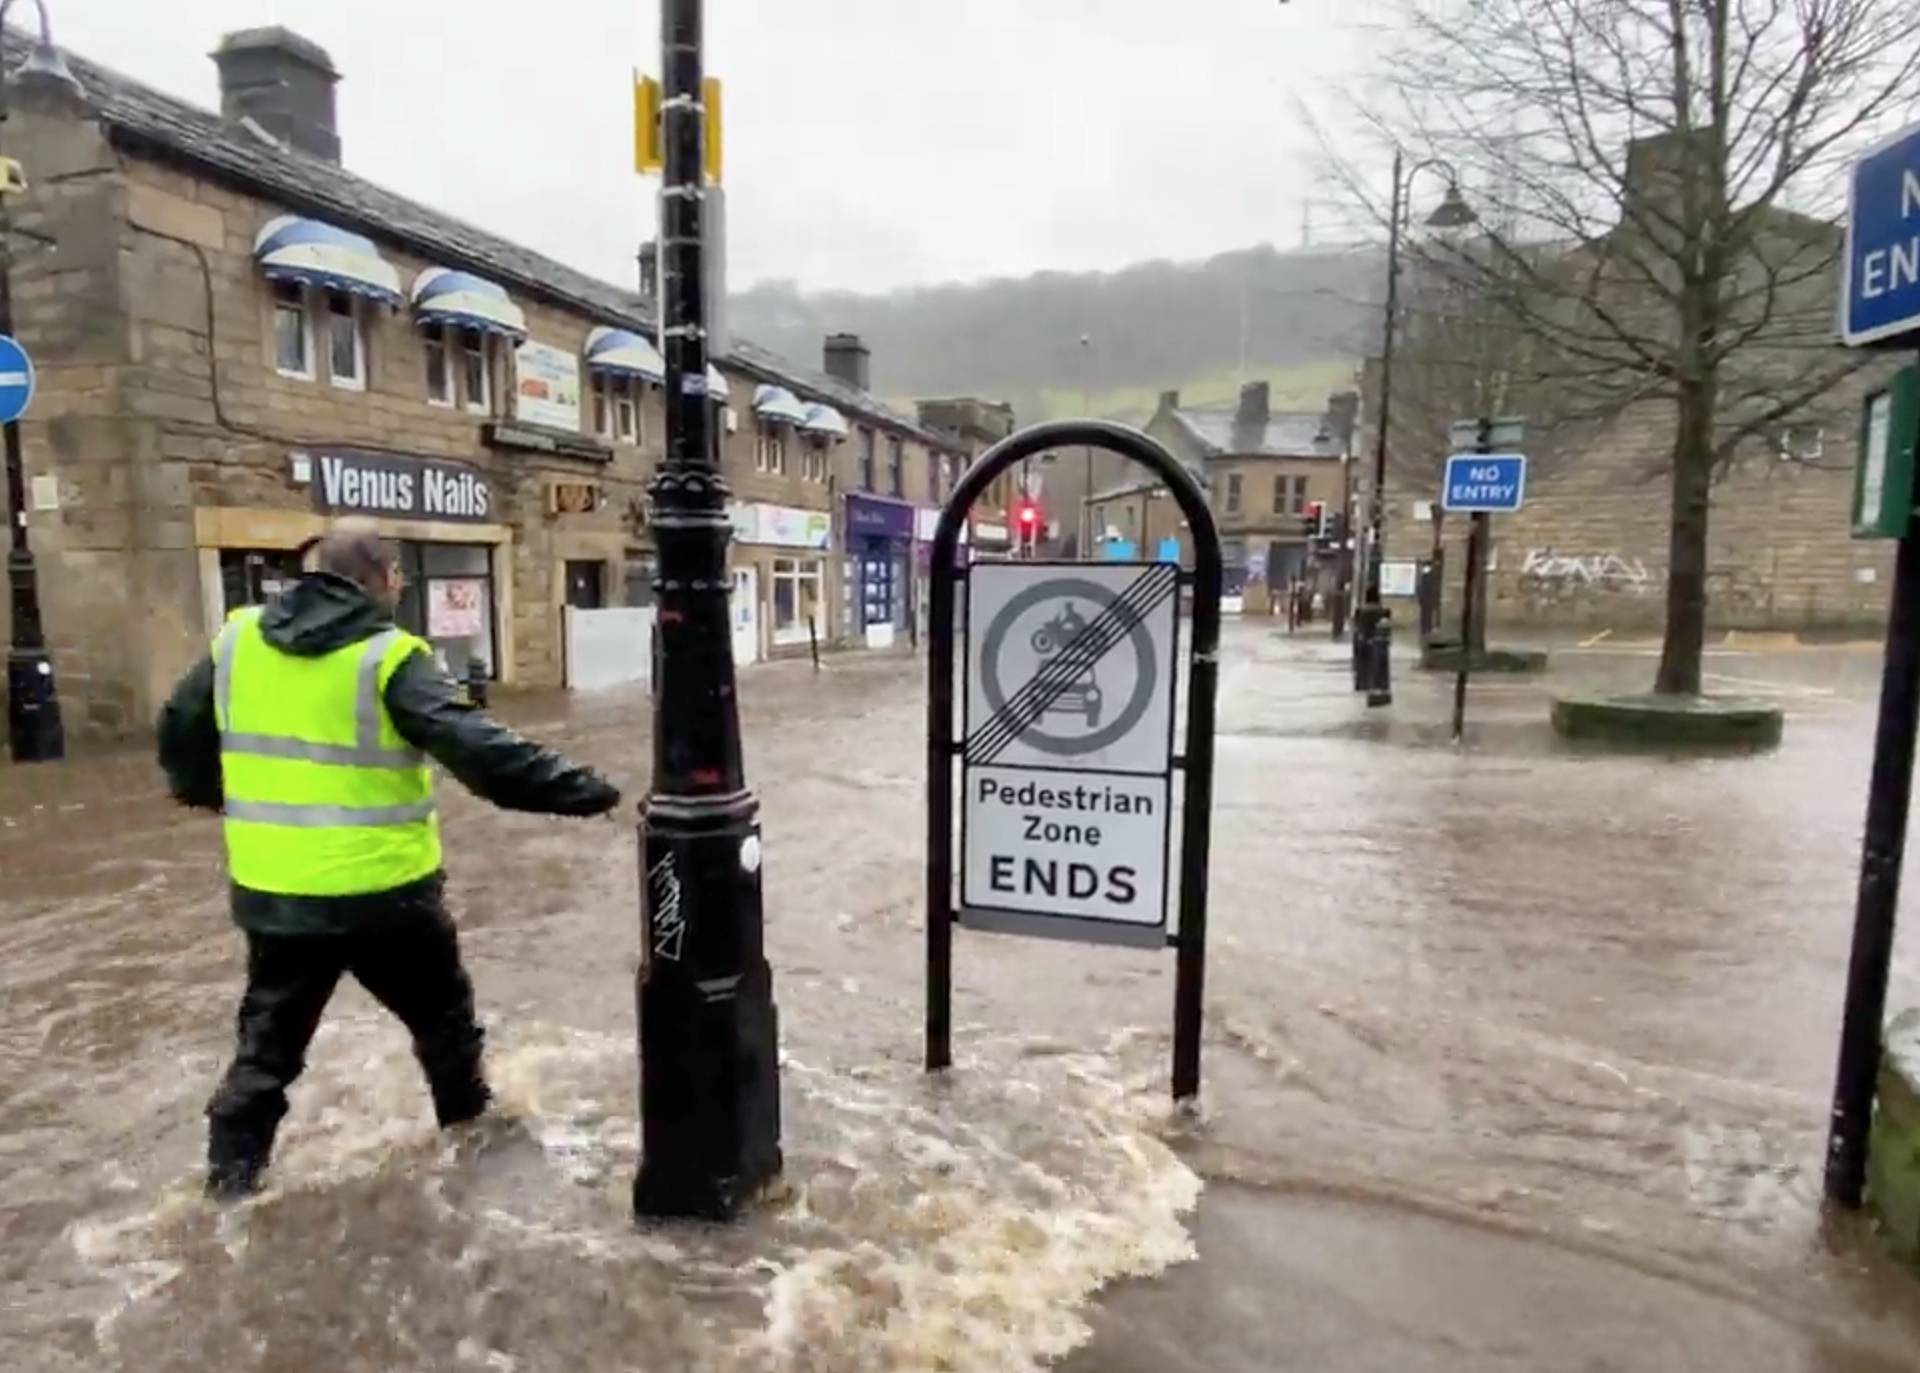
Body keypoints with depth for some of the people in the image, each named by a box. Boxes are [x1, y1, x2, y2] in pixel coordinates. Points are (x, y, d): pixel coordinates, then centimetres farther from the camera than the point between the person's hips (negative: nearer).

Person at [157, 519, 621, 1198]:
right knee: (441, 1013, 19)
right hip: (383, 891, -4)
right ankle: (471, 1124, 36)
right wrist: (580, 788, -22)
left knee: (268, 1038, 22)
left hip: (272, 889, 4)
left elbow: (180, 730, 14)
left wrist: (208, 793, 33)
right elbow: (477, 747, -24)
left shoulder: (236, 641, 2)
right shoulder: (388, 658, -16)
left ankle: (231, 1175, 27)